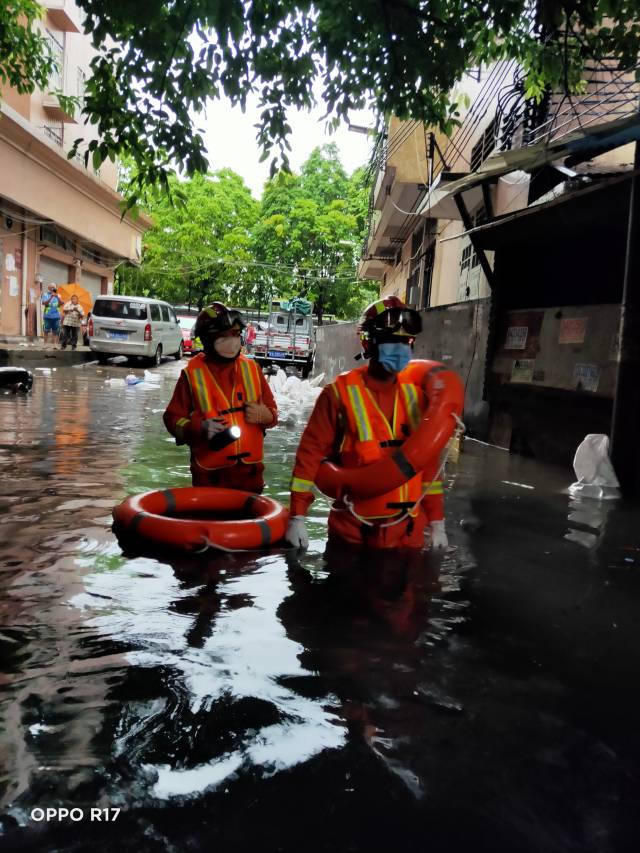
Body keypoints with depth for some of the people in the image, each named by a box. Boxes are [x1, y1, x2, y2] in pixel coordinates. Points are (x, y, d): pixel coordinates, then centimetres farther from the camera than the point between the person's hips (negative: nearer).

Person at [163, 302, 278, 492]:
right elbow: (173, 418, 0)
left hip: (250, 472, 3)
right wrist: (199, 428, -19)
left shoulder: (252, 369, 4)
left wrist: (263, 415, -11)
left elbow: (272, 411, 12)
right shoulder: (192, 374, -4)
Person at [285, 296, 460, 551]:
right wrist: (297, 517, -11)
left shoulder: (416, 393, 3)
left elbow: (428, 460, 8)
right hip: (354, 530, -3)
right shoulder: (341, 392, -9)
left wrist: (437, 523, 9)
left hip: (409, 531, 4)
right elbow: (310, 453, -7)